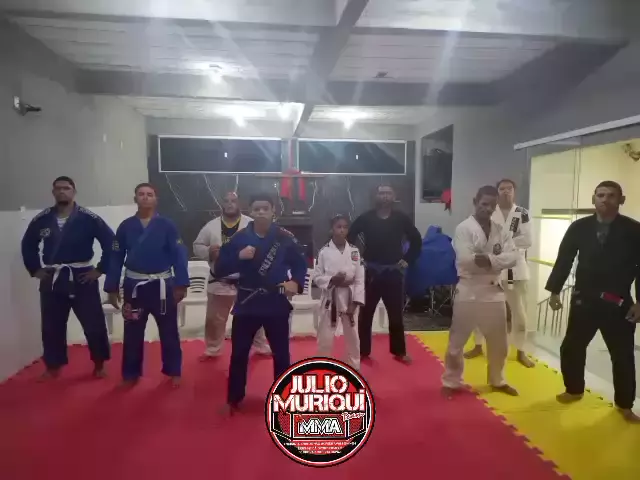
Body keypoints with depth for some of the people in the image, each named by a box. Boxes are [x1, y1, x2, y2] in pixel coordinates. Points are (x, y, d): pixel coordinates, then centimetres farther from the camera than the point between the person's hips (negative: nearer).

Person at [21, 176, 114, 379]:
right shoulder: (41, 219, 3)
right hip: (52, 280, 3)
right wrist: (35, 269, 9)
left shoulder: (88, 218, -8)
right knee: (52, 326, 13)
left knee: (94, 324, 1)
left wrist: (100, 269, -8)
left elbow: (110, 241, -8)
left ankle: (99, 364, 20)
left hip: (82, 278, -3)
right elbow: (28, 245, 17)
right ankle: (53, 366, 31)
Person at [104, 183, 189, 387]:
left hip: (162, 285, -2)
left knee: (169, 331, 10)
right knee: (132, 333, 13)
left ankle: (173, 372, 26)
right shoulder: (126, 226, 2)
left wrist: (181, 284, -10)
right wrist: (112, 288, 3)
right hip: (134, 286, 2)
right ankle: (131, 374, 30)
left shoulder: (167, 225, -4)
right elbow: (116, 258, 4)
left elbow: (179, 255, -6)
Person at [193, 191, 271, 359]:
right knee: (214, 319, 14)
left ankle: (262, 347, 31)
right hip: (219, 281, 2)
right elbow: (197, 246, 4)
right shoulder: (211, 226, -1)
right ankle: (212, 349, 35)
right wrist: (208, 251, -15)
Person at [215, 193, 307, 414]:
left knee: (281, 353, 12)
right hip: (247, 303, 1)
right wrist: (238, 256, -20)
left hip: (276, 304, 0)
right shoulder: (240, 237, -3)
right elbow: (219, 269, -3)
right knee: (239, 353, 9)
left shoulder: (285, 238, -5)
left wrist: (296, 282, -13)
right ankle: (233, 400, 30)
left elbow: (300, 264, 5)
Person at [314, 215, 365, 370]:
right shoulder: (324, 251, -6)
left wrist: (355, 302, -9)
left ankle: (354, 368, 33)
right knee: (325, 336, 5)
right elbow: (317, 277, -3)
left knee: (352, 335, 14)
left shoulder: (354, 251, -1)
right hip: (330, 298, -2)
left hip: (349, 298, 2)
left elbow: (360, 279, -2)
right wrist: (333, 280, -21)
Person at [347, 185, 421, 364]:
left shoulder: (401, 218, 0)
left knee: (396, 314, 11)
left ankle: (399, 351, 26)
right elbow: (349, 238, 1)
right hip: (371, 272, -1)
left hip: (393, 272, 1)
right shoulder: (366, 218, -3)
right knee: (365, 313, 7)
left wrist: (407, 260, 4)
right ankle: (363, 351, 21)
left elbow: (417, 240, 10)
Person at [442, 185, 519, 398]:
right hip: (469, 290, -5)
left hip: (494, 290, 5)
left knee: (499, 341, 17)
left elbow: (512, 257, -6)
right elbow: (465, 260, -21)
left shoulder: (501, 230, 6)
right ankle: (451, 382, 21)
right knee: (457, 341, 4)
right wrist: (496, 259, -13)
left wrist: (488, 259, -20)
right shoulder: (463, 228, -10)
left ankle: (497, 380, 38)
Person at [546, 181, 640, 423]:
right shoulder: (579, 227, -2)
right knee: (571, 347, 11)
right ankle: (574, 390, 34)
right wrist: (554, 290, 0)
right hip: (584, 300, 2)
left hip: (618, 304, -1)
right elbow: (564, 259, 2)